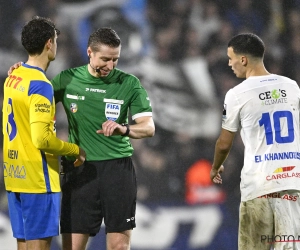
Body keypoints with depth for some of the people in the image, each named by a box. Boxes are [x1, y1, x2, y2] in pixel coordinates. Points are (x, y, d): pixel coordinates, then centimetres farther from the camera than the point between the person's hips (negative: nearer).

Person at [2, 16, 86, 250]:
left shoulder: (12, 78, 10)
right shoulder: (41, 85, -17)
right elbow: (42, 139, -22)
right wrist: (75, 150, -10)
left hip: (14, 175, 8)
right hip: (37, 177, -8)